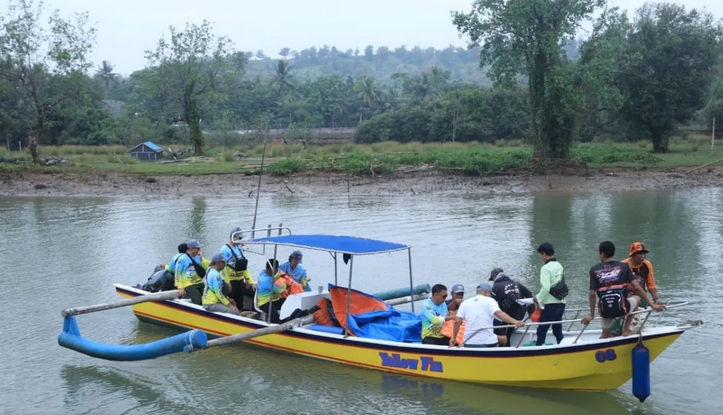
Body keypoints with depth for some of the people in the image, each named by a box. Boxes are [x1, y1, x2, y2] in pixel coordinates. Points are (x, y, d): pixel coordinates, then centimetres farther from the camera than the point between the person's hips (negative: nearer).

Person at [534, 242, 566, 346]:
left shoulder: (546, 268, -13)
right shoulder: (559, 266, 12)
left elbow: (546, 288, -22)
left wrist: (538, 299, -6)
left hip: (550, 305, -8)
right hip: (561, 303, 8)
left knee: (541, 331, 0)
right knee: (557, 331, 14)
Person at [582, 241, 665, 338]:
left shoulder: (594, 270, 3)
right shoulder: (624, 267, 4)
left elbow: (592, 294, -1)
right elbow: (637, 288, -3)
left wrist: (591, 315, 9)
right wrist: (652, 305, 3)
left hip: (605, 311, 1)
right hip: (621, 308, -1)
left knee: (605, 334, 27)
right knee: (637, 297, 29)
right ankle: (626, 329, 21)